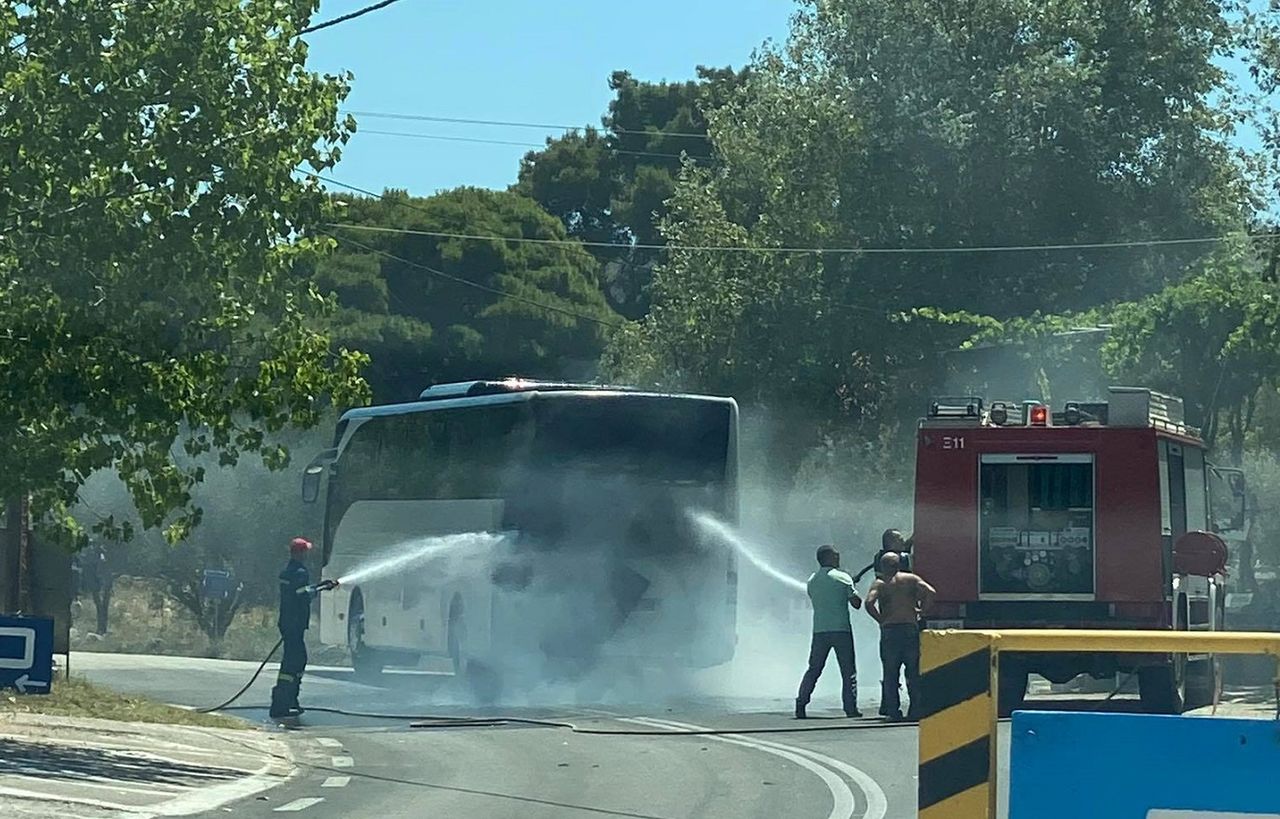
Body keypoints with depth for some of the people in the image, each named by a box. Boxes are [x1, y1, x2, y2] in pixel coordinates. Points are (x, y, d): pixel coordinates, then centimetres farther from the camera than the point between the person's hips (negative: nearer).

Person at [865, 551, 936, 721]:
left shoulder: (880, 583, 6)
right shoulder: (911, 579, 9)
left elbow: (869, 603, -12)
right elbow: (931, 592, -7)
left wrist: (880, 619, 0)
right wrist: (922, 610, 5)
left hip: (889, 630, -1)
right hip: (911, 628, 1)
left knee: (890, 673, 4)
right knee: (914, 672, 5)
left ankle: (893, 711, -1)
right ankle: (916, 710, 0)